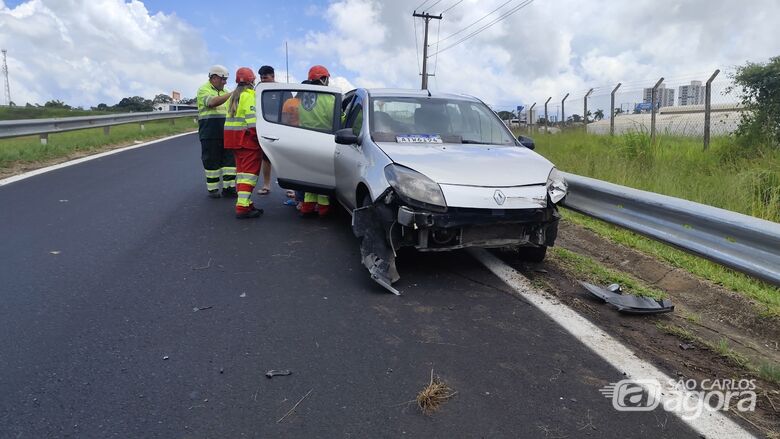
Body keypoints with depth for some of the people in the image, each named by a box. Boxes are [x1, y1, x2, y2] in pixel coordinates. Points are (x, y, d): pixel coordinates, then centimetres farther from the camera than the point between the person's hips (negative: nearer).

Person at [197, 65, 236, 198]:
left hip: (226, 131, 6)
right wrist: (232, 94, -28)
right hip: (210, 132, -6)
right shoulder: (204, 89, -3)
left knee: (229, 158, 2)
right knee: (212, 161, 1)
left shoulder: (224, 91, 19)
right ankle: (212, 188, 10)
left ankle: (228, 187, 7)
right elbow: (212, 102, -24)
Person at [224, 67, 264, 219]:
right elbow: (253, 119, -20)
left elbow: (233, 116, 17)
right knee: (250, 172, -9)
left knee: (241, 170, 14)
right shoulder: (250, 95, -11)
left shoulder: (233, 96, 18)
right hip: (247, 138, -9)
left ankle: (245, 202, 18)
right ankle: (243, 207, -14)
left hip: (233, 137, 9)